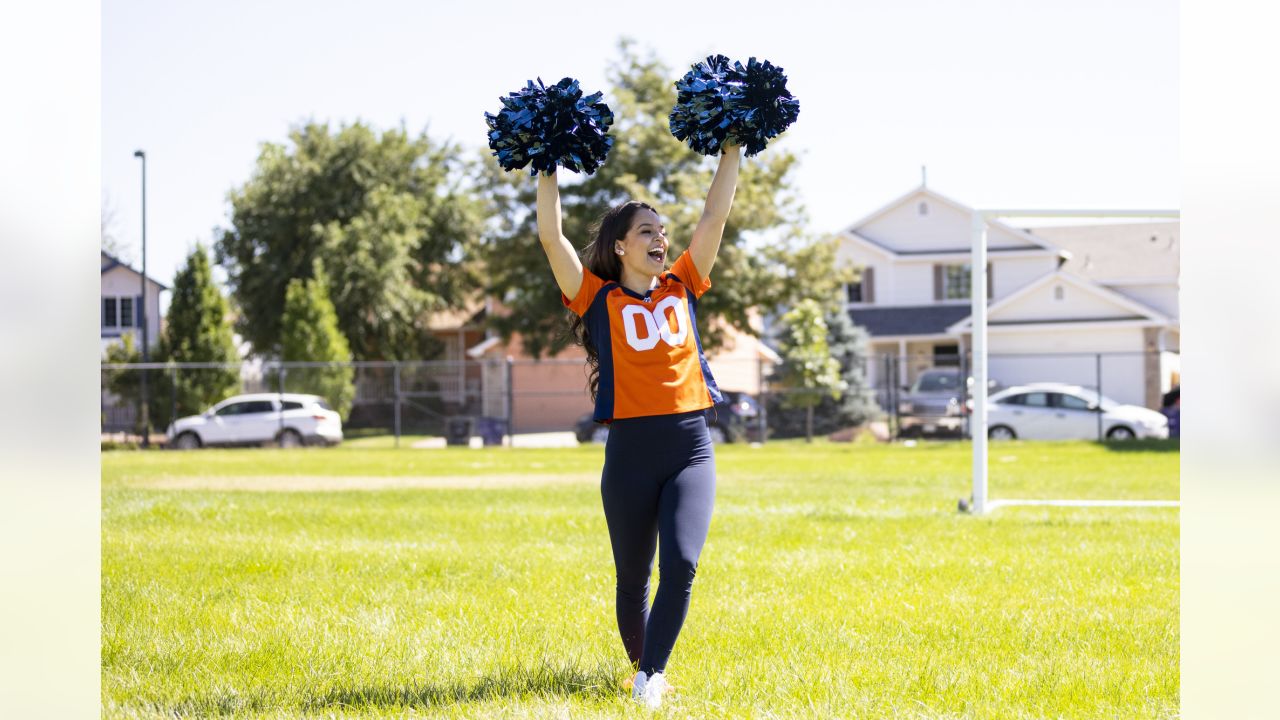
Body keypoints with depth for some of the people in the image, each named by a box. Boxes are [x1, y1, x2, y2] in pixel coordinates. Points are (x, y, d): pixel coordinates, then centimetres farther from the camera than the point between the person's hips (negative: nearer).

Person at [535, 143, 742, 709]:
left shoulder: (681, 288, 11)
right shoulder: (599, 298, 3)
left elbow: (714, 216, 11)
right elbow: (551, 236, -5)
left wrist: (732, 150, 10)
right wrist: (548, 169, -6)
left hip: (690, 448, 2)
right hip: (630, 450, -1)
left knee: (681, 564, -17)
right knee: (633, 579, 8)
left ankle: (651, 677, -8)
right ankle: (643, 666, 31)